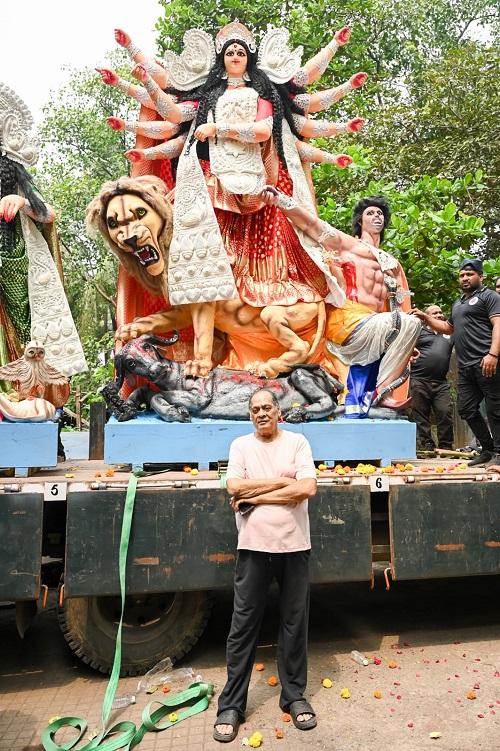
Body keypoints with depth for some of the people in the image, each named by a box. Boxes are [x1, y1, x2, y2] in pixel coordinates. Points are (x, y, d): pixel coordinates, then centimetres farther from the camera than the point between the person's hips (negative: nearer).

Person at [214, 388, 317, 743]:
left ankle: (294, 695, 29)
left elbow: (308, 488, -12)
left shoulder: (297, 442, 0)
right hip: (254, 546, 0)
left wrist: (253, 497, -12)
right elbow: (234, 487, -10)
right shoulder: (241, 445, 3)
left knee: (295, 623, 11)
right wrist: (283, 481, -11)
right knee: (244, 626, 7)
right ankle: (231, 704, 21)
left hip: (294, 545, 0)